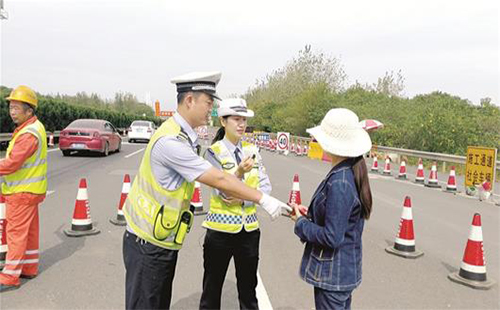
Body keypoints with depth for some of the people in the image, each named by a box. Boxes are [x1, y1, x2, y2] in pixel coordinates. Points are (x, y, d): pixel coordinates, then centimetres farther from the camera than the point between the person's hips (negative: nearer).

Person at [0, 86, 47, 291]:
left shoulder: (29, 134, -22)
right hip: (28, 189, 10)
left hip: (22, 192, -10)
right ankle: (29, 268, 27)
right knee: (29, 230, 16)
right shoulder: (34, 127, 10)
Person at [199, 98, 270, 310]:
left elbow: (266, 186, 1)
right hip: (221, 229, -3)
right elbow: (221, 192, -15)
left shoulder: (252, 150, 4)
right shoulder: (214, 152, -8)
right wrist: (239, 173, -32)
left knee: (248, 289, 16)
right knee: (212, 289, 12)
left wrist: (243, 200, -14)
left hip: (249, 227, 4)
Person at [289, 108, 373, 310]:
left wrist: (301, 222, -12)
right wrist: (311, 214, 4)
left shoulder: (339, 183, -28)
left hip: (332, 274, -9)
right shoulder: (353, 173, 0)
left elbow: (332, 237, -26)